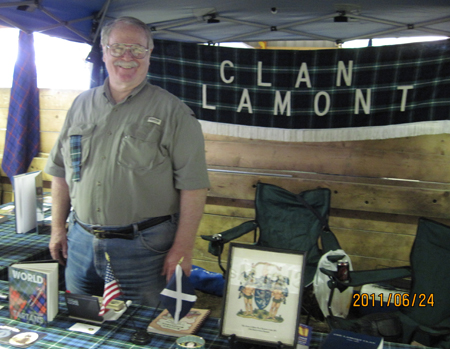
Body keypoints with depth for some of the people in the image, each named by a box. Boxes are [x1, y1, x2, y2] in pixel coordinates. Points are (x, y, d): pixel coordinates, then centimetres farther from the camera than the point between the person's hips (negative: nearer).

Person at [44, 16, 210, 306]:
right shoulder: (82, 105, 9)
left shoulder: (172, 112, -7)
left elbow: (193, 185, -11)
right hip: (81, 241, 5)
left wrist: (182, 247, -15)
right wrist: (58, 228, 11)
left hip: (142, 246, -4)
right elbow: (61, 172, 15)